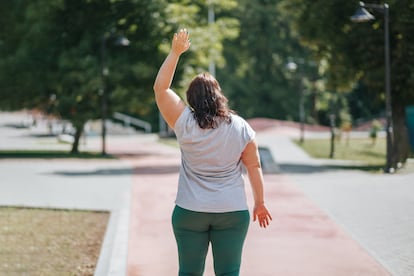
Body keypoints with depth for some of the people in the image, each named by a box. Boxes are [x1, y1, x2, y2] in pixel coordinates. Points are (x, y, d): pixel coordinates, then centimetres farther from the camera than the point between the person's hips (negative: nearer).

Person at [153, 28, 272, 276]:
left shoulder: (185, 124, -6)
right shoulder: (240, 127, -2)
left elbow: (160, 88, 0)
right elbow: (254, 167, 2)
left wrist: (175, 52, 2)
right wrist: (260, 203, 11)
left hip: (190, 212, 0)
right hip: (232, 213, 1)